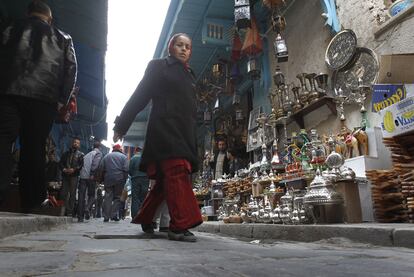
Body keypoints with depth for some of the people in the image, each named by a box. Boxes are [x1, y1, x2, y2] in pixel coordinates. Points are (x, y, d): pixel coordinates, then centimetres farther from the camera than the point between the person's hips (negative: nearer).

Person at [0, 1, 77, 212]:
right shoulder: (63, 39, 17)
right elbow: (71, 69, 7)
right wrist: (62, 100, 6)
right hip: (45, 100, 0)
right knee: (34, 147, 2)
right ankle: (31, 200, 3)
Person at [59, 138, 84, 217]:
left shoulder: (80, 155, 9)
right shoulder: (66, 153, 21)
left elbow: (81, 165, -3)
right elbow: (61, 163, 14)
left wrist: (74, 169, -16)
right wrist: (63, 169, -5)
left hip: (74, 176, -4)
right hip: (65, 175, 4)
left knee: (72, 194, -4)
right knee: (63, 194, 0)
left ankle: (70, 211, 1)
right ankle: (68, 208, 12)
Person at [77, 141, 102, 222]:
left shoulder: (87, 154, 25)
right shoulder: (99, 153, 5)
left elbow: (82, 164, 18)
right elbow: (95, 164, -12)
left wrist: (80, 174, 16)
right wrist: (92, 174, -16)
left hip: (82, 176, 5)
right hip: (90, 177, -5)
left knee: (81, 196, 5)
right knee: (91, 195, 8)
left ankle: (80, 217, 4)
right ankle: (87, 208, -19)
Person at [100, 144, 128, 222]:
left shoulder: (106, 156, 17)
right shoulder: (123, 156, 7)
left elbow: (102, 169, 11)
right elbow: (126, 169, -5)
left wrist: (103, 180, 14)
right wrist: (125, 180, -1)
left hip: (108, 179, 3)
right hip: (119, 180, -2)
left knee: (107, 197, 4)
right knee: (117, 197, 5)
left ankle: (106, 217, 2)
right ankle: (114, 215, -4)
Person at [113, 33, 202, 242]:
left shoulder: (189, 75, 23)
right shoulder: (158, 66, 8)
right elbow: (139, 96, 4)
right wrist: (121, 126, 2)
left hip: (184, 133, 6)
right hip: (165, 129, -6)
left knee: (165, 180, 7)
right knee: (177, 173, -18)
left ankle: (144, 219, 23)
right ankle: (180, 225, -17)